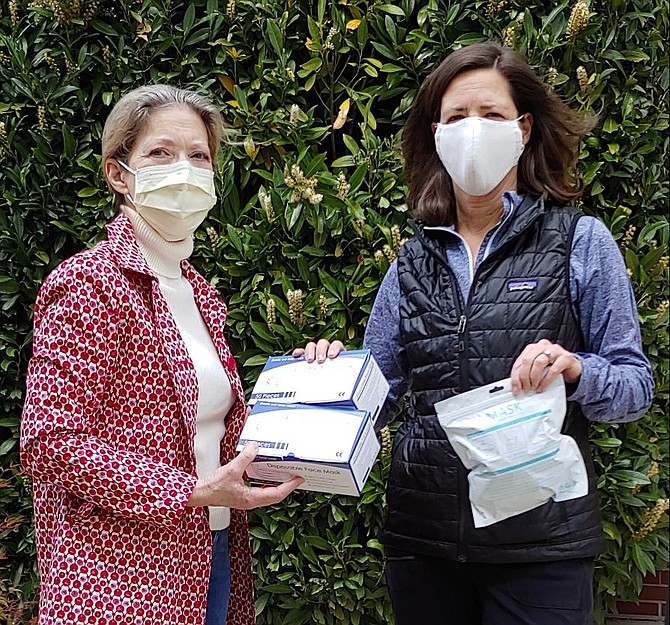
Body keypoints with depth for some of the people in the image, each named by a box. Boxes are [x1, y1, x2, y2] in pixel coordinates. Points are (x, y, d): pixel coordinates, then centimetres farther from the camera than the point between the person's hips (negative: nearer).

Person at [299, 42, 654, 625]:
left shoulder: (581, 241, -2)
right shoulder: (415, 260, 9)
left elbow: (636, 386, -2)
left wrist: (575, 369, -22)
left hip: (540, 539, -3)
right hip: (422, 533, 4)